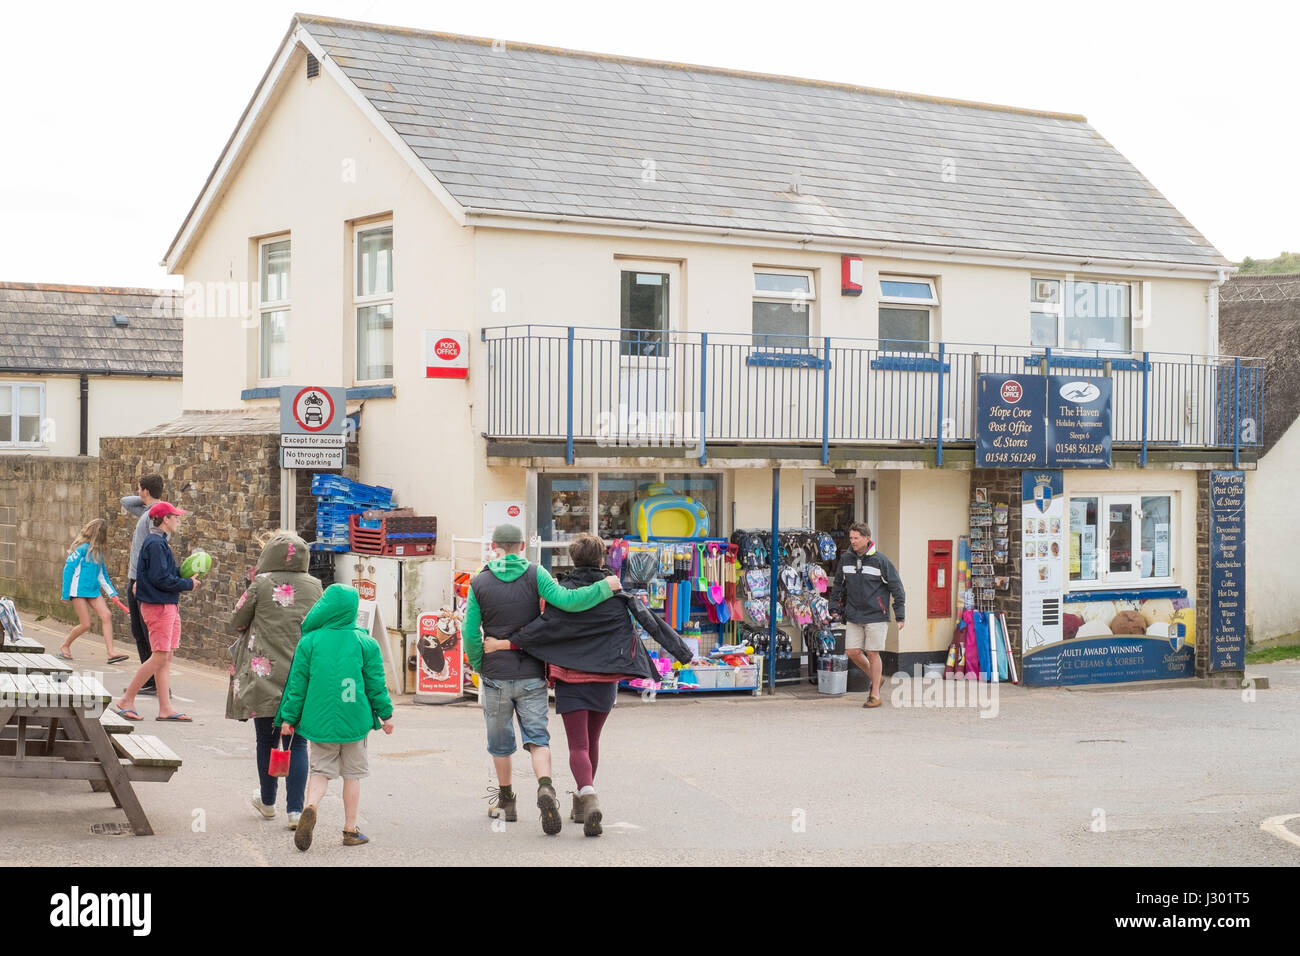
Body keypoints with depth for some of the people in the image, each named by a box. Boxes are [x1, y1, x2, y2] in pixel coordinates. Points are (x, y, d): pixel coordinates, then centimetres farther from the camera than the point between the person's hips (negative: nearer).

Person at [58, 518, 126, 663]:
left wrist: (112, 592, 16)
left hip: (93, 590, 7)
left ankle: (111, 653, -11)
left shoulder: (98, 550, 10)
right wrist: (65, 594, -10)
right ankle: (65, 646, 20)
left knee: (107, 615, -9)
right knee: (85, 624, -6)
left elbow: (102, 573, 20)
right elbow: (68, 569, -11)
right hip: (79, 591, -7)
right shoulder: (82, 548, -13)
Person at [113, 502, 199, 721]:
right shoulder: (156, 544, -15)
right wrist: (188, 584, -11)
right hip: (159, 606, -11)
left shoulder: (159, 542, 17)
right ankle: (126, 701, -1)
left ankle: (165, 708, 9)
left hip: (168, 605, 11)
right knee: (159, 657, -9)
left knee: (166, 657, 8)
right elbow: (160, 578, -21)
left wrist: (184, 574, 5)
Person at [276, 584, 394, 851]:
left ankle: (311, 807, -19)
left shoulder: (309, 642, -3)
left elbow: (297, 683, 0)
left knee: (321, 770, 10)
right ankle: (350, 830, 15)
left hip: (319, 719, 0)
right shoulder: (366, 643, -4)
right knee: (352, 774, 12)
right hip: (354, 719, 0)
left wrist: (288, 717, 7)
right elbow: (376, 683, 1)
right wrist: (385, 714, 12)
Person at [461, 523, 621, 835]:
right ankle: (545, 787, -25)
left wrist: (478, 666, 9)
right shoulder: (535, 574, -5)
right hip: (531, 675, 0)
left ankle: (505, 801, 27)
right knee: (537, 738, 1)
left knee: (500, 742, 16)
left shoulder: (479, 582, -2)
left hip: (495, 675, 0)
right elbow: (565, 601, -18)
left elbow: (470, 633, -5)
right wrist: (605, 587, -9)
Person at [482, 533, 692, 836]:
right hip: (605, 678, 3)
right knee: (592, 741, 19)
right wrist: (682, 651, 4)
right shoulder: (617, 592, 0)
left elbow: (546, 627, -15)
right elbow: (649, 621, 0)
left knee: (578, 746, -3)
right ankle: (582, 804, 30)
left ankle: (588, 795, -29)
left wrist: (503, 644, -10)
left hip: (570, 679, -3)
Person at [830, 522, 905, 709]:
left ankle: (875, 695, 6)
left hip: (876, 615, -5)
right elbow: (838, 585, 19)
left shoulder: (880, 560, -7)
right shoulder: (845, 559, 5)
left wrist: (899, 615, -6)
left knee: (872, 653, -3)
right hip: (854, 616, 5)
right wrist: (836, 608, 13)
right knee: (853, 652, 1)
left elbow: (896, 587, -3)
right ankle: (875, 678, 26)